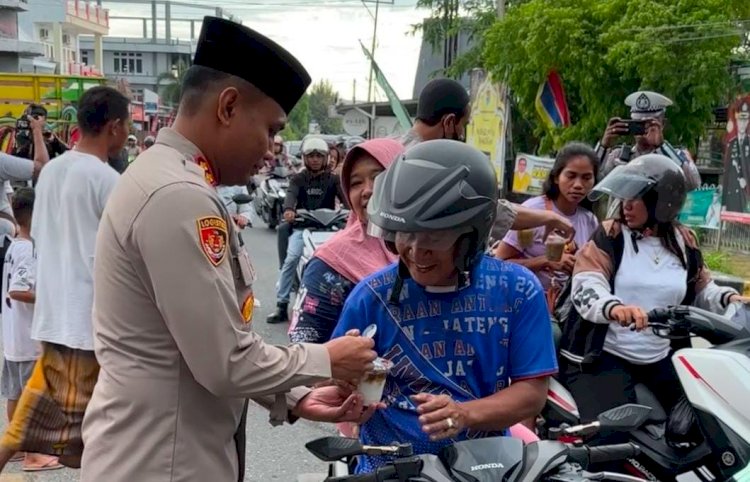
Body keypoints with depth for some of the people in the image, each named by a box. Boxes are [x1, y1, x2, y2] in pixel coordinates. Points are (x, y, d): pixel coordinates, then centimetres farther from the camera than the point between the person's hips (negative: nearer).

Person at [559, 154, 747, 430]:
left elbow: (701, 290, 20)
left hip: (661, 358, 5)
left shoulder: (684, 243, 9)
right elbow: (585, 286, -19)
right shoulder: (610, 235, -6)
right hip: (601, 355, -5)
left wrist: (728, 298, -4)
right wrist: (614, 307, -42)